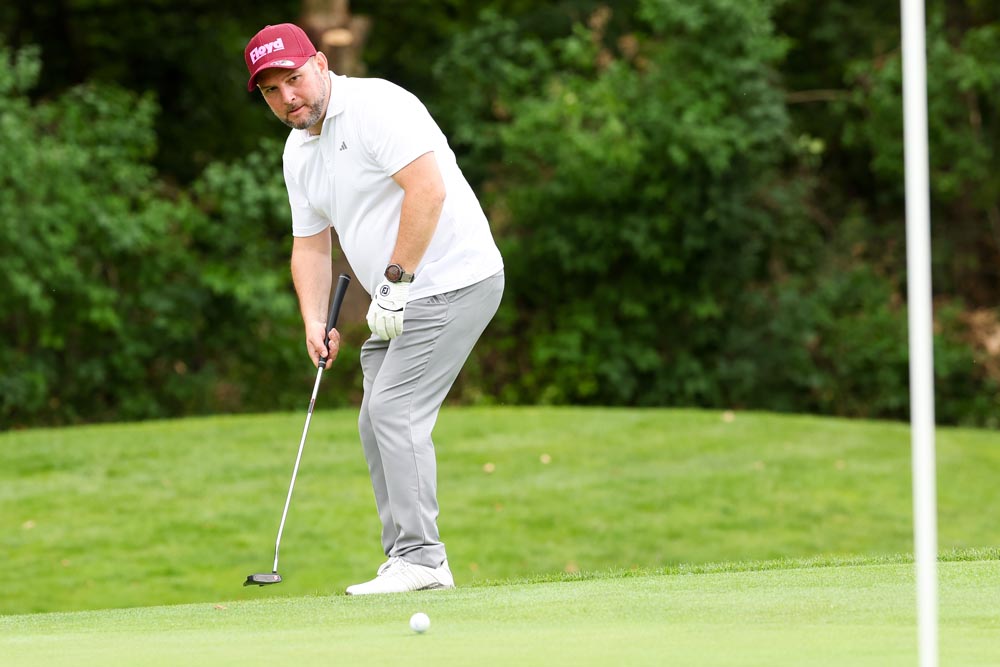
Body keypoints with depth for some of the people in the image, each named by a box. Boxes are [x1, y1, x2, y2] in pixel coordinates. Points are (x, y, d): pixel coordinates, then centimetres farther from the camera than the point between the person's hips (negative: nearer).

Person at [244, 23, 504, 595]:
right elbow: (311, 245, 18)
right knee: (378, 424, 9)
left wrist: (395, 281, -21)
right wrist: (316, 322, 3)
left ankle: (419, 558, -14)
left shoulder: (375, 107, -15)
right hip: (401, 301, 10)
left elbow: (428, 188, -24)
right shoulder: (298, 152, 13)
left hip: (452, 281, -10)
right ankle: (410, 560, 13)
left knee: (394, 410, -16)